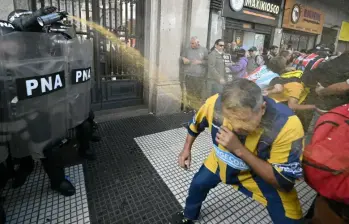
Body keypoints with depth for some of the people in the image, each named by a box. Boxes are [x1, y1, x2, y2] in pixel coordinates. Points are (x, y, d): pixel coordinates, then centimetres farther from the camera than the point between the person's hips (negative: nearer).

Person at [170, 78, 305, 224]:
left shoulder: (287, 126, -39)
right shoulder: (215, 104, -31)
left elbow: (283, 180, -30)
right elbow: (196, 124, -6)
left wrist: (239, 149, -41)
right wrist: (187, 149, -1)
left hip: (266, 173, -2)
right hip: (221, 161, 3)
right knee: (198, 184, 17)